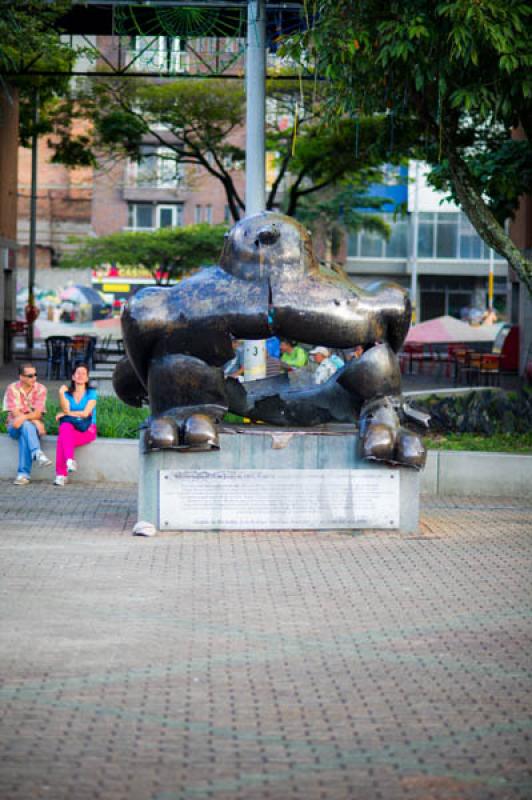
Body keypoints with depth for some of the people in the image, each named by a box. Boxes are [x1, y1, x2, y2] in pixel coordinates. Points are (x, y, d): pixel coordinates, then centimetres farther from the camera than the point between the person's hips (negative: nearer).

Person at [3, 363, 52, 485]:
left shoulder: (40, 389, -3)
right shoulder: (12, 388, -5)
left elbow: (37, 414, -12)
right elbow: (15, 413, -12)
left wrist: (24, 417, -32)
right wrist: (35, 422, -22)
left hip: (33, 426, 1)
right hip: (15, 426, -1)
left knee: (24, 436, -35)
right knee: (27, 426, -36)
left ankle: (23, 474, -39)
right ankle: (38, 454, -56)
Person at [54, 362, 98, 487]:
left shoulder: (91, 393, 6)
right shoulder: (68, 393, 15)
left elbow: (85, 413, -6)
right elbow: (66, 410, -3)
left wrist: (66, 414, -3)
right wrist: (61, 394, -10)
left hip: (87, 430, -3)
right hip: (70, 428, 3)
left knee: (62, 439, -32)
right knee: (65, 427, -36)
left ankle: (61, 474, -39)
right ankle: (70, 461, -50)